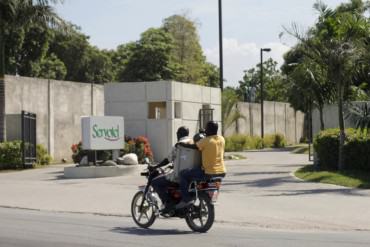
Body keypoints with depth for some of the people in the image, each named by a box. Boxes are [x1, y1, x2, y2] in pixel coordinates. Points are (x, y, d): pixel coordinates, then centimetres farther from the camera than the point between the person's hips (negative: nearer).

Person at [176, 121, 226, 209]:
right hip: (222, 172, 7)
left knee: (183, 174, 2)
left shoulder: (205, 141, -14)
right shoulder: (222, 139, 6)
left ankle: (186, 199, -3)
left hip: (209, 173, -7)